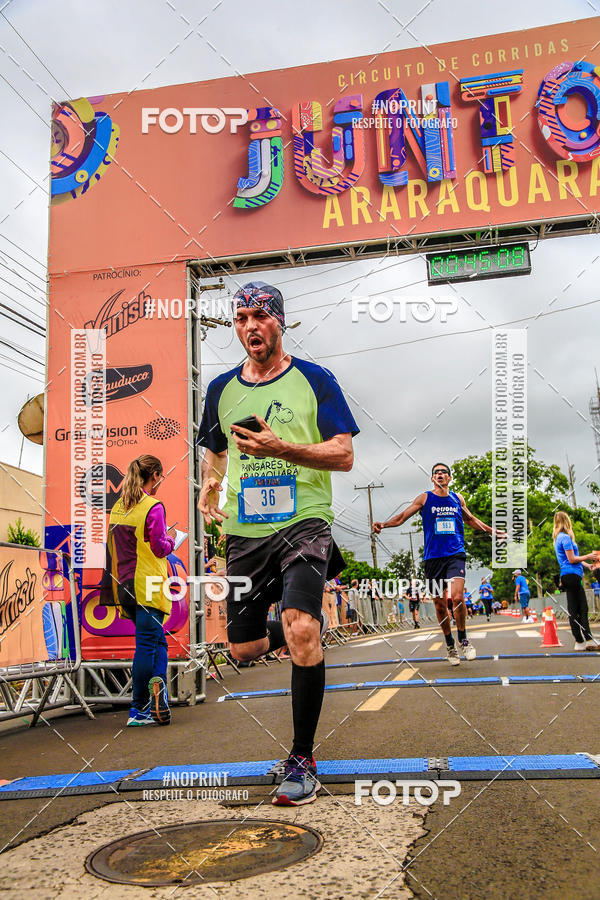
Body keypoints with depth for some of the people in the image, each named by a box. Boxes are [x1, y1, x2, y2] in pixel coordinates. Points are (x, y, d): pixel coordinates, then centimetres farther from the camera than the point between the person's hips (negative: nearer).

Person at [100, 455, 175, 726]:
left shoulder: (118, 507, 11)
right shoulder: (153, 507, -13)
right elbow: (160, 549, -15)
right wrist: (170, 540, 6)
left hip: (125, 585, 8)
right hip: (148, 587, -8)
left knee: (156, 641, 16)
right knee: (147, 644, -2)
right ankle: (139, 711, 2)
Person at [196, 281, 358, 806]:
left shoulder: (314, 380, -1)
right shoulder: (221, 389, 11)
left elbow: (344, 455, -7)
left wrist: (281, 448, -21)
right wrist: (210, 483, 3)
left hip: (304, 522, -4)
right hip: (244, 532, 5)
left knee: (301, 629, -25)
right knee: (244, 649, 8)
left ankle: (302, 761, -8)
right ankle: (290, 633, 45)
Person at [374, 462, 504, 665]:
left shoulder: (457, 499, 12)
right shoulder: (425, 498, 4)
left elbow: (471, 520, 28)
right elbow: (402, 516, -3)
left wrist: (493, 531, 30)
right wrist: (384, 524, -21)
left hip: (455, 554, 0)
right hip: (433, 557, 0)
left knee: (457, 597, -19)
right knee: (440, 605, 4)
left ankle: (463, 639, 2)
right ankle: (450, 645, 22)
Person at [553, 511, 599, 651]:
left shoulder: (559, 537, 19)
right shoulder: (565, 537, -12)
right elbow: (572, 559, -14)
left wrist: (587, 565, 20)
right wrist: (588, 556, -3)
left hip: (568, 576, 10)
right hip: (571, 575, -10)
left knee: (583, 608, 8)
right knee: (574, 610, -8)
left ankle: (588, 640, 8)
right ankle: (580, 642, -7)